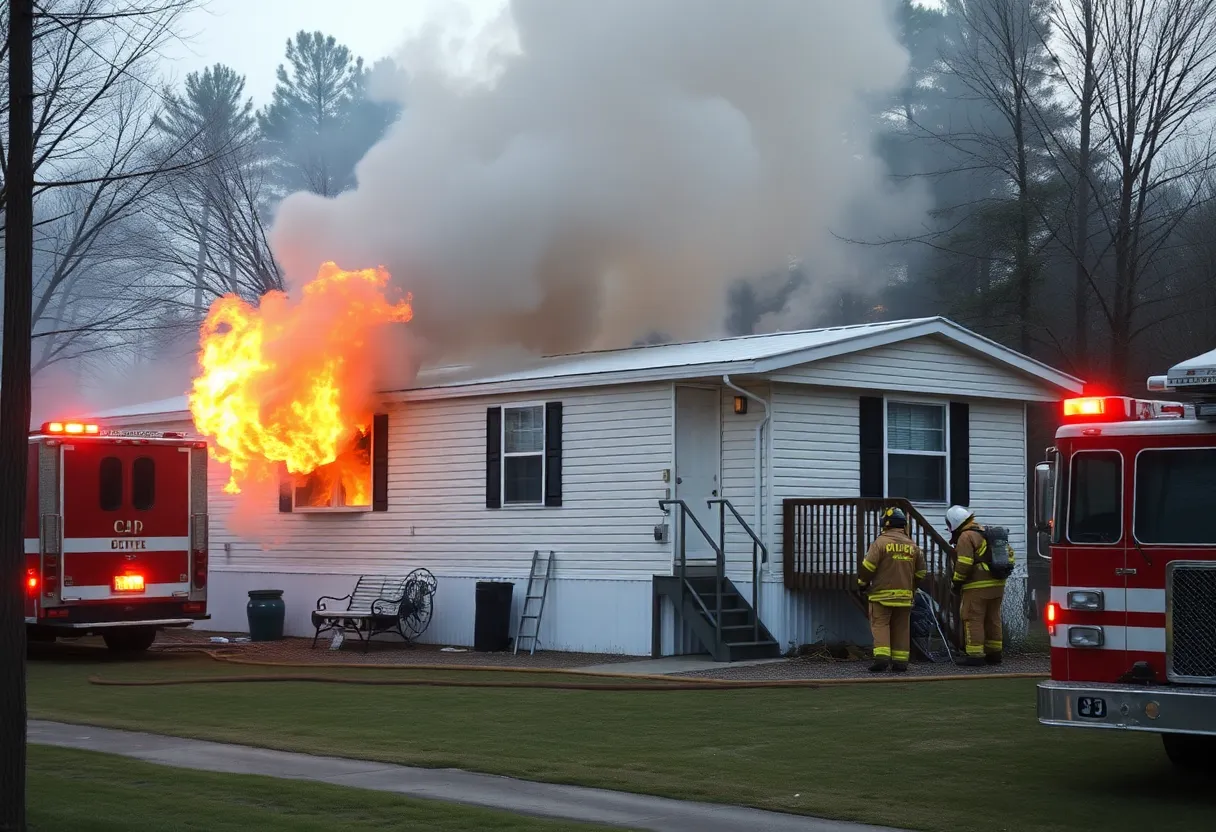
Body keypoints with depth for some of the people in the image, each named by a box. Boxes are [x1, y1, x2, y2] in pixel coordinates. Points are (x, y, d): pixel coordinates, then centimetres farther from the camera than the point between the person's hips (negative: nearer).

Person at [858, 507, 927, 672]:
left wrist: (862, 584, 5)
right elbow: (921, 572, 15)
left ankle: (882, 657, -16)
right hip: (904, 596, 4)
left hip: (882, 594, -4)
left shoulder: (880, 542, -8)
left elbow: (867, 567, -11)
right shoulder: (913, 546, 10)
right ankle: (900, 661, 9)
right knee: (901, 628, 10)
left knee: (880, 625, -1)